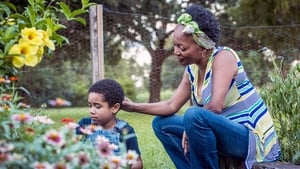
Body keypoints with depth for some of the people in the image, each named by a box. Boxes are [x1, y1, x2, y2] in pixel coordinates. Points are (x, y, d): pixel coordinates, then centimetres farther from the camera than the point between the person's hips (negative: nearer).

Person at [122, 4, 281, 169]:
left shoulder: (223, 56, -17)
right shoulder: (192, 69, 6)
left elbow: (215, 106, -28)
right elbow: (172, 106, 7)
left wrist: (191, 126, -14)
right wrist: (134, 106, -3)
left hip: (251, 139, -8)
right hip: (226, 132, 9)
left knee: (194, 116, -33)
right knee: (161, 123, 7)